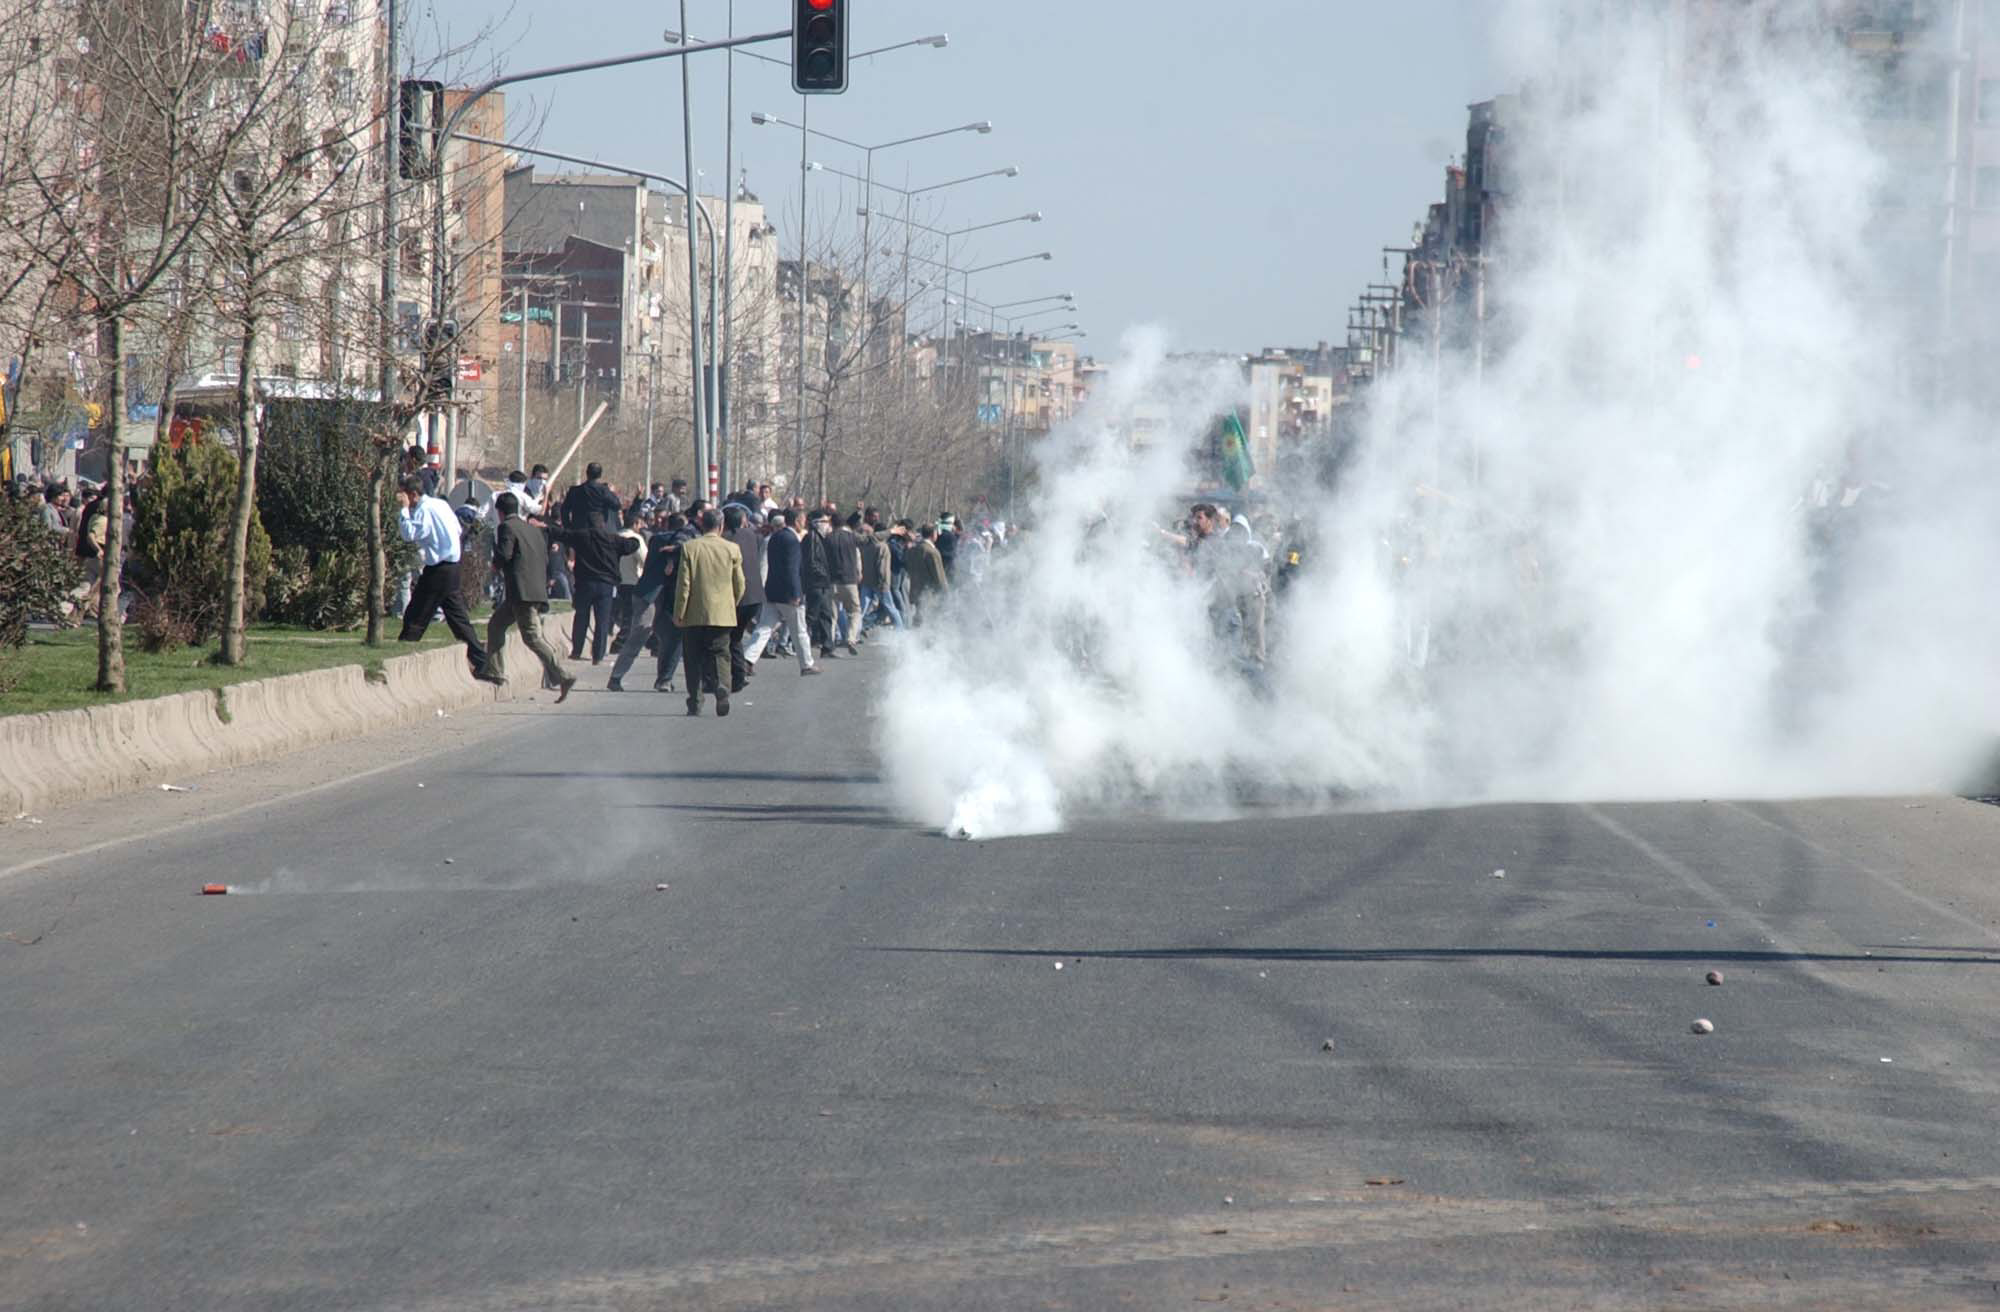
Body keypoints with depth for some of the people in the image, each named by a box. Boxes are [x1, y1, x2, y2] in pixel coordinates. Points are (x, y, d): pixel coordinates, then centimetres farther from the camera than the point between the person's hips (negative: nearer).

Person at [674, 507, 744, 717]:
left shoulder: (689, 548, -4)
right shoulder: (732, 549, 1)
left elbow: (683, 583, -6)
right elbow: (739, 584, 5)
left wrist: (679, 612, -1)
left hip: (694, 614, -1)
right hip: (722, 613, 1)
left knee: (693, 659, 7)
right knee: (720, 653, 6)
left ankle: (695, 702, 6)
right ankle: (722, 686, -21)